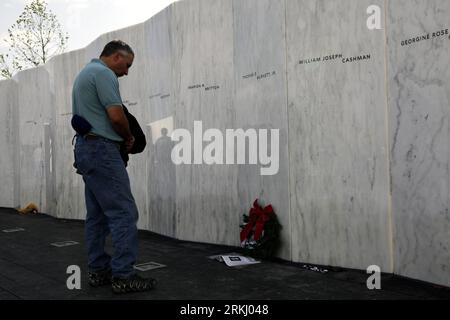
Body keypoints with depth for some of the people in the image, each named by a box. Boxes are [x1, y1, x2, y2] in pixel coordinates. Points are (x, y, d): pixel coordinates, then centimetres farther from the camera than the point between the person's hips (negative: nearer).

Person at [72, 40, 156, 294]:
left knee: (97, 214, 10)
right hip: (101, 149, -11)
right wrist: (129, 138, 1)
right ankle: (123, 276, -8)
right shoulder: (103, 73, -10)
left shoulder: (85, 73, 23)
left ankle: (99, 271, 15)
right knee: (124, 212, -10)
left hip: (85, 148, 11)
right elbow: (116, 115, -19)